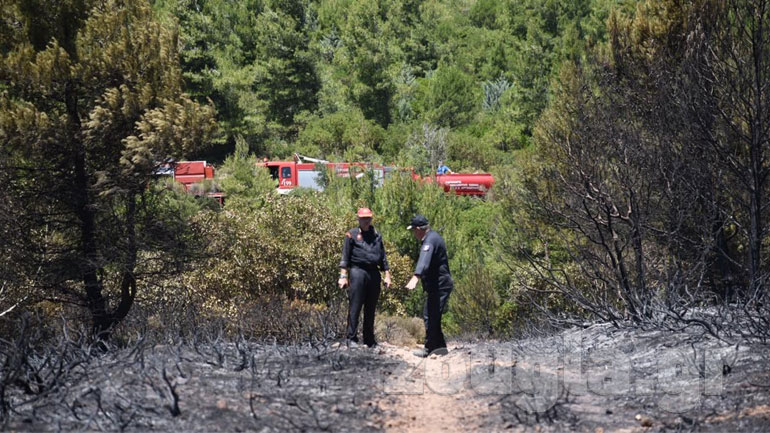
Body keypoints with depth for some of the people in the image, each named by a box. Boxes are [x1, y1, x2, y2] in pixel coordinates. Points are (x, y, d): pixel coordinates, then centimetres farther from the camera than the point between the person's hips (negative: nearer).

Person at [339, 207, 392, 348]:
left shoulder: (376, 235, 17)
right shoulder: (352, 235, 4)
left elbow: (383, 257, 20)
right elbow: (345, 257, 0)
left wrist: (387, 275, 14)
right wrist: (343, 276, -8)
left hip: (374, 273, 5)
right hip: (357, 272, -5)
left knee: (371, 309, 8)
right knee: (355, 307, -7)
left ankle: (369, 340, 14)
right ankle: (351, 339, -5)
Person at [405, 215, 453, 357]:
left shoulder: (430, 240, -18)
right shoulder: (433, 236, 16)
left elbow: (424, 260, -36)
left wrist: (416, 277, -49)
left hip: (439, 285, -11)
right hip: (441, 284, 11)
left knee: (431, 316, -8)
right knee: (432, 315, 13)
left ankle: (430, 347, -4)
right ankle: (439, 346, 16)